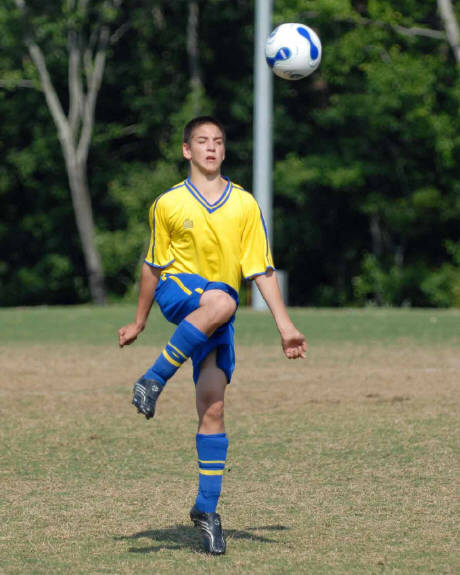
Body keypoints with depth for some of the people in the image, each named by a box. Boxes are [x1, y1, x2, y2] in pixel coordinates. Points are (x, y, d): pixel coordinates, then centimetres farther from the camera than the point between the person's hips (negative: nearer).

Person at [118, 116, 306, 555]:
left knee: (213, 407, -8)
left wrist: (285, 327, 1)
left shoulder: (245, 205, 8)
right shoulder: (168, 204, 5)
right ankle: (154, 381, -33)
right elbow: (153, 266, 16)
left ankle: (207, 508, 0)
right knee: (219, 301, -39)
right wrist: (139, 322, 22)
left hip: (219, 315, 2)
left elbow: (261, 270, 8)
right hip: (177, 291, -2)